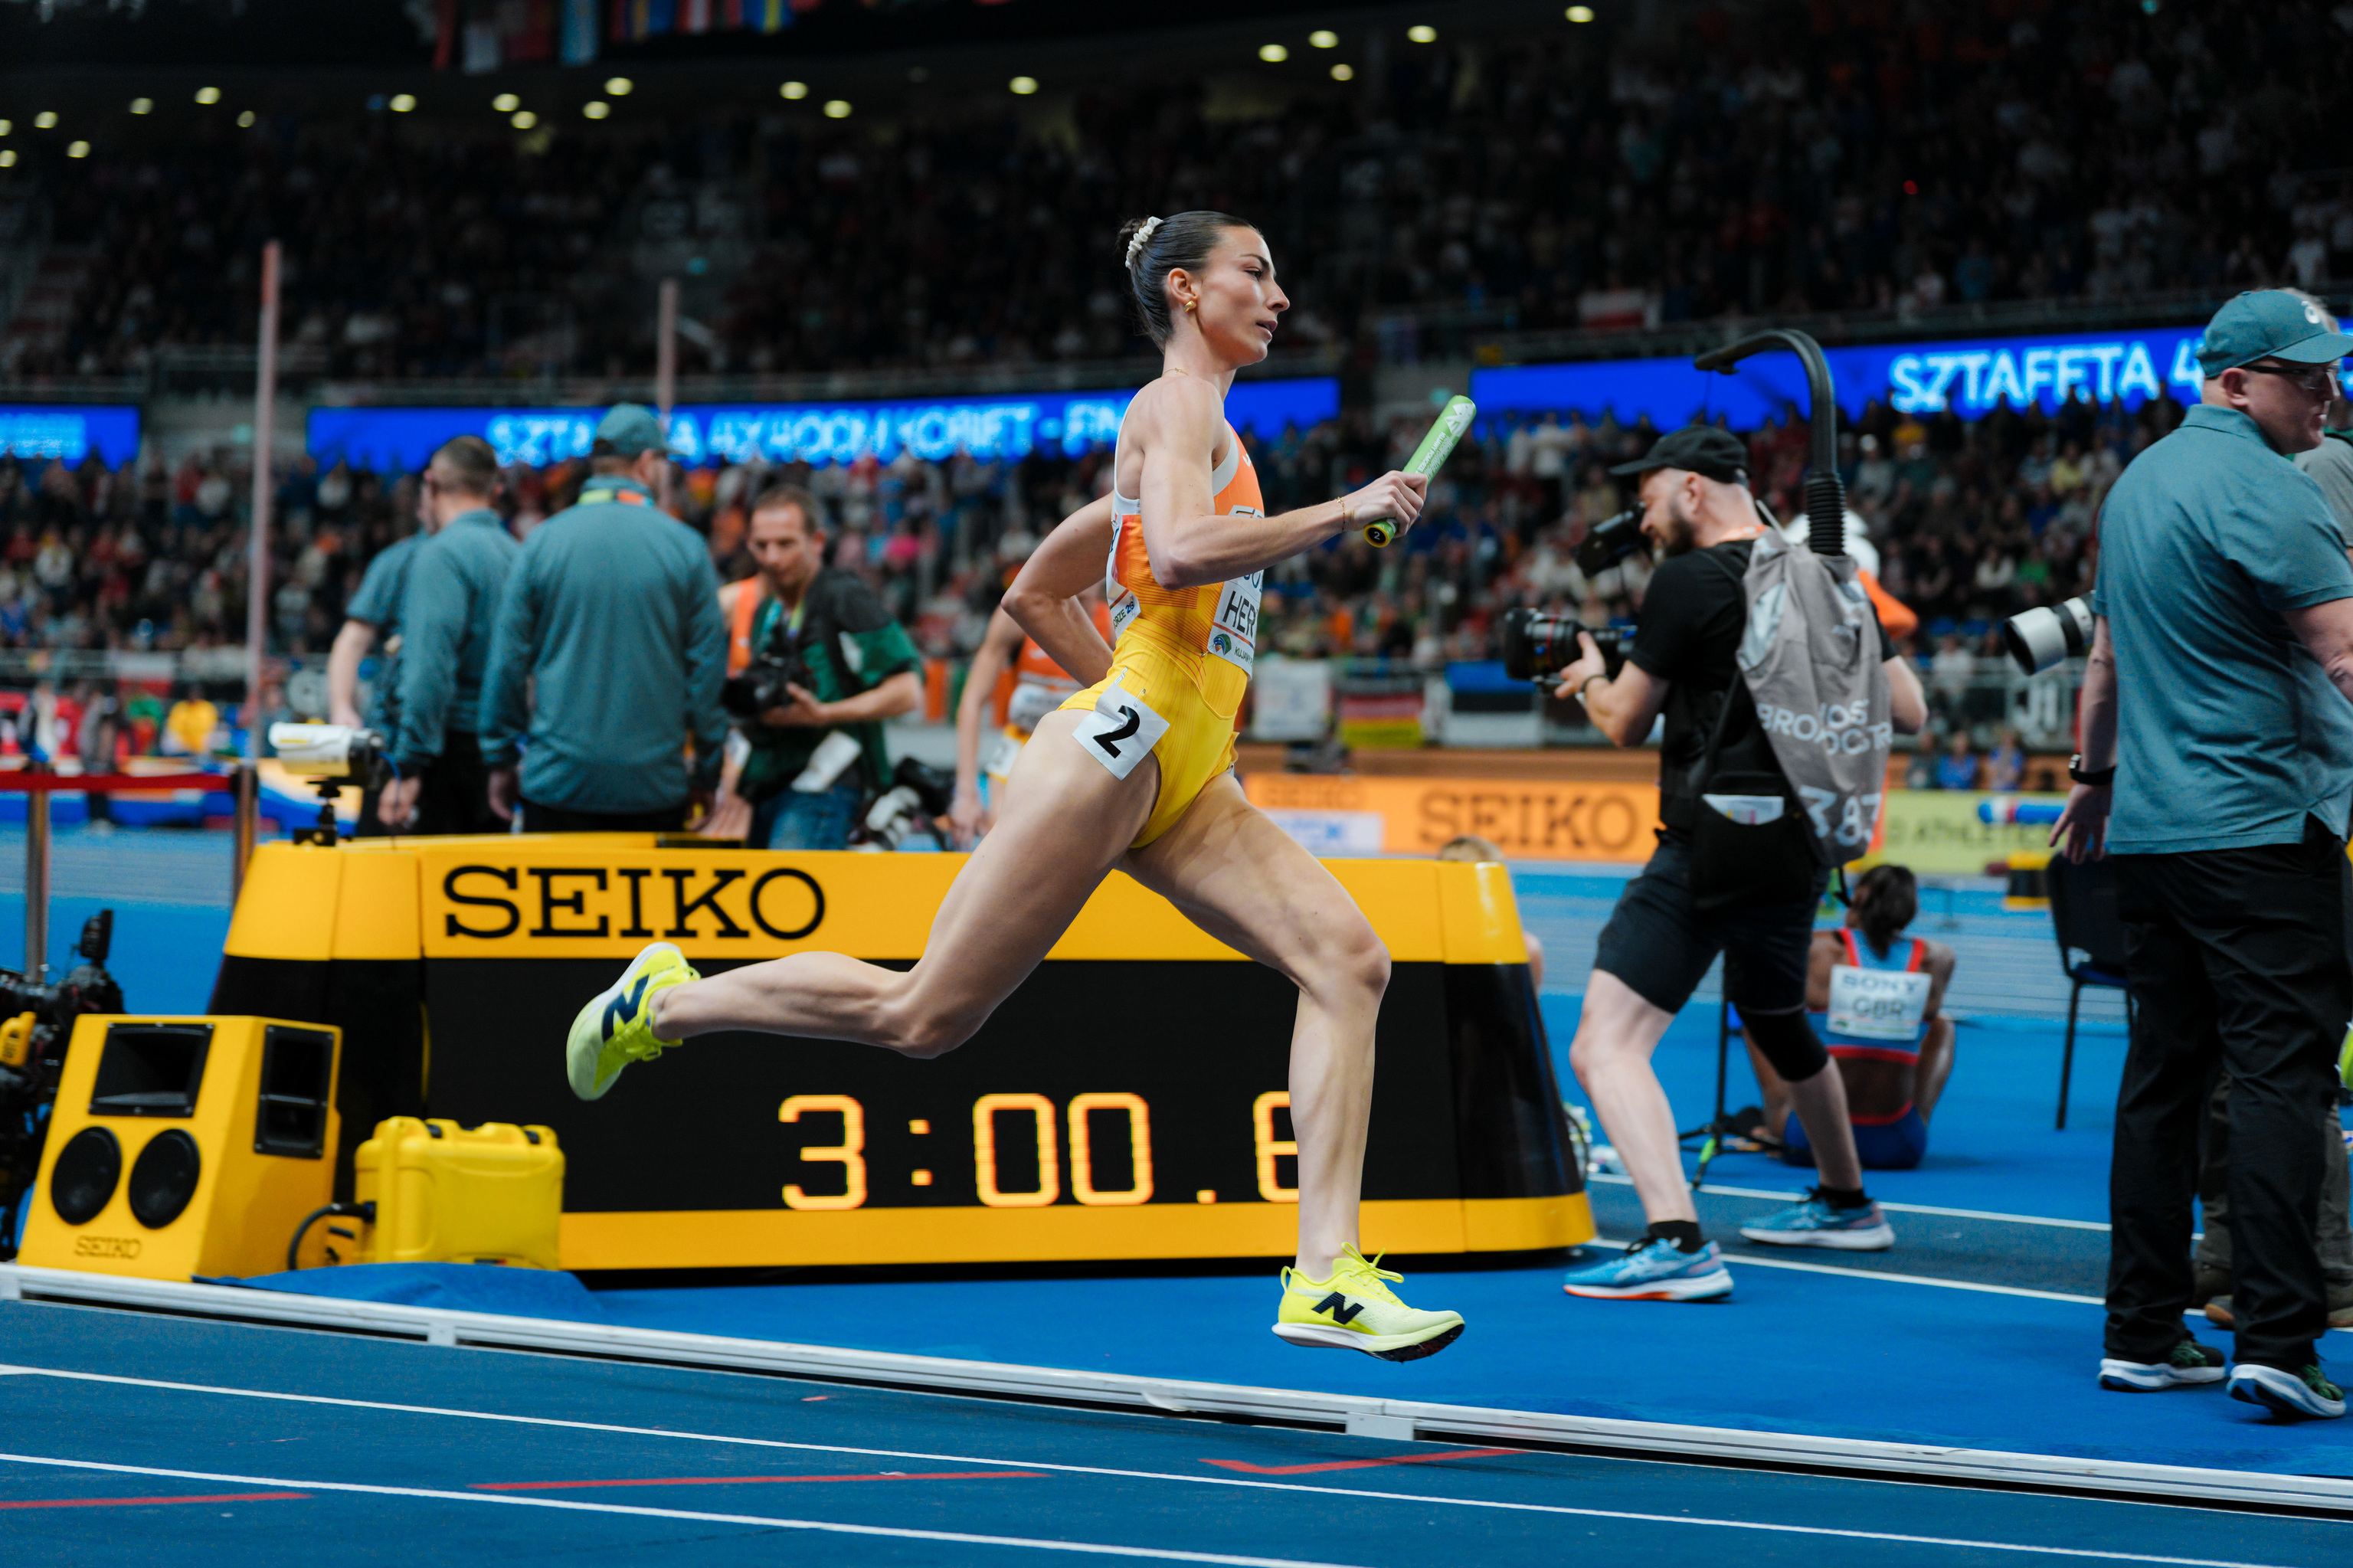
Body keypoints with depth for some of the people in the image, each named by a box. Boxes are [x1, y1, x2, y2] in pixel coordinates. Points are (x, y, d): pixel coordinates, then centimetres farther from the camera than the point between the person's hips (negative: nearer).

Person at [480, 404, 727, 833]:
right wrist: (707, 775, 9)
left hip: (557, 781, 0)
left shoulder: (543, 541, 0)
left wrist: (500, 758, 11)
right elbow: (708, 665, 1)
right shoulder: (684, 546, -1)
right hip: (656, 783, 0)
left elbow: (507, 660, 1)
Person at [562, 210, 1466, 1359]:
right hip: (1107, 759, -9)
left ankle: (1326, 1278, -16)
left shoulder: (1195, 432, 25)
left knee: (1348, 961, -10)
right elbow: (1178, 552, -25)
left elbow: (1034, 595, 29)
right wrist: (1343, 512, -17)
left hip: (1182, 787, 9)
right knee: (923, 1016, -6)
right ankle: (667, 1000, 16)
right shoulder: (1174, 404, -3)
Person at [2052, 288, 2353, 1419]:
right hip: (2260, 823, -9)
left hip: (2148, 827, 9)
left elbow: (2105, 655, 25)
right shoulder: (2261, 488, -12)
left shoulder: (2137, 482, 16)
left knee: (2163, 1072, 11)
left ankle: (2141, 1335, 12)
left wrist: (2093, 774, 35)